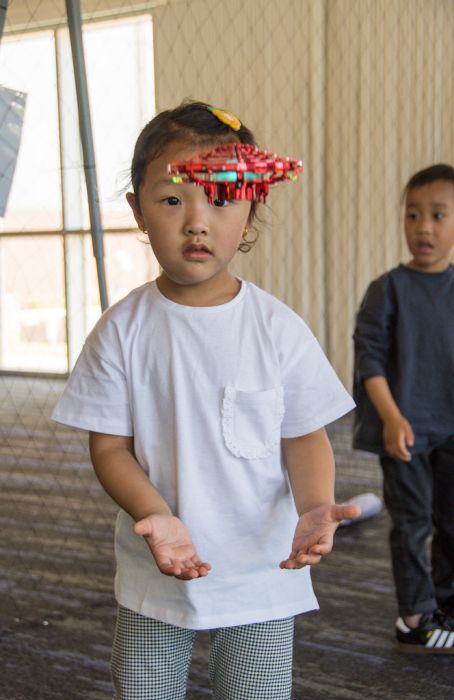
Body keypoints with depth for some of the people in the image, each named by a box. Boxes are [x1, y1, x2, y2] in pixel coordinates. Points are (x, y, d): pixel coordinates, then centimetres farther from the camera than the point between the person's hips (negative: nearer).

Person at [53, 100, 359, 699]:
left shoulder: (278, 329, -8)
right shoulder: (123, 330, -8)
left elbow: (305, 438, -2)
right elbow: (110, 447, -6)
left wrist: (313, 505, -23)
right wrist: (155, 515, -24)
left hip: (261, 573, 0)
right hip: (153, 575, 1)